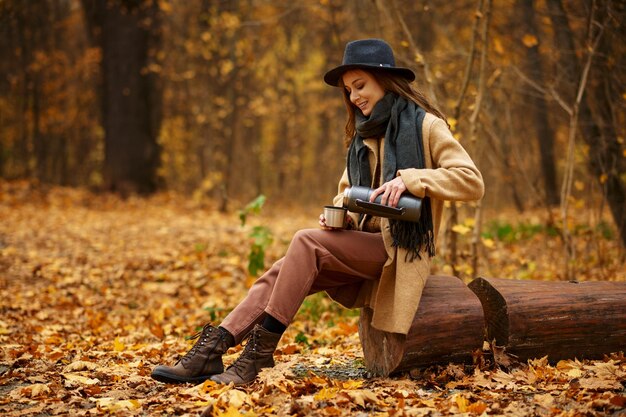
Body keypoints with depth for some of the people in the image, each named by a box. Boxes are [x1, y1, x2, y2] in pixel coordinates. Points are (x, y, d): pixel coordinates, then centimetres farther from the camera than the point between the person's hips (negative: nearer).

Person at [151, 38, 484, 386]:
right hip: (363, 243, 7)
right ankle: (211, 350, -25)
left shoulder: (425, 126, -3)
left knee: (306, 242, -27)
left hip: (400, 249, -7)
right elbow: (347, 194, 21)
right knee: (282, 272, -18)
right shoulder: (362, 136, 18)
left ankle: (260, 352, -26)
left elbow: (471, 182, -13)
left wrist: (408, 179, -25)